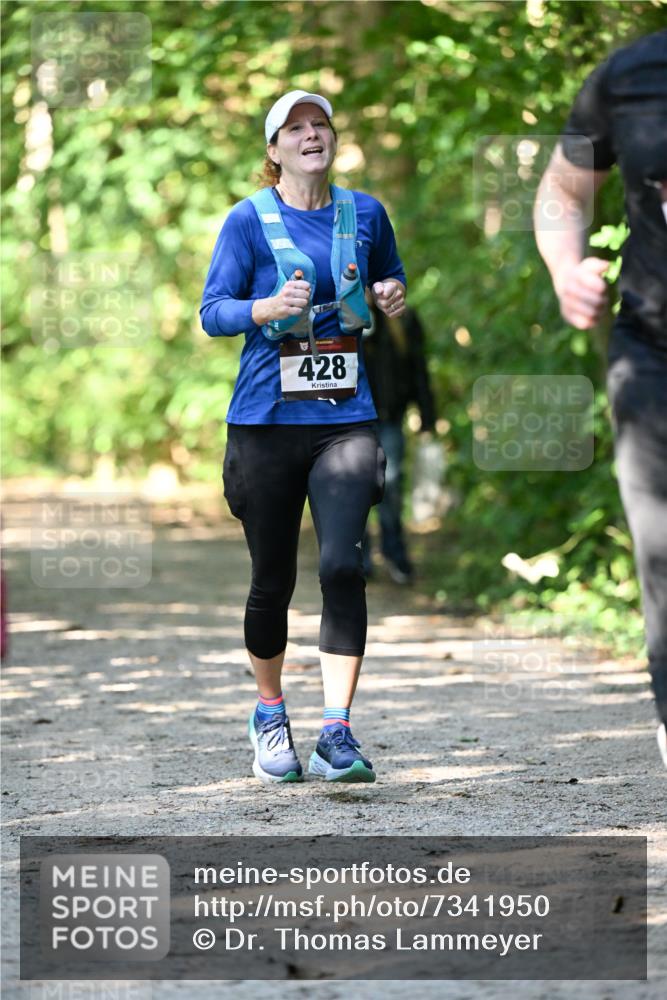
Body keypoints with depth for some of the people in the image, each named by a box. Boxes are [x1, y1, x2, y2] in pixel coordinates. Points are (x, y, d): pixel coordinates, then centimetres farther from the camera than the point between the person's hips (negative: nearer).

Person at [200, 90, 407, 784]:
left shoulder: (364, 213, 9)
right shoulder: (249, 219, -1)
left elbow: (391, 281, 25)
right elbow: (212, 312, -3)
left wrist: (394, 299, 2)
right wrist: (272, 306, -22)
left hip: (346, 419, 1)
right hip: (266, 418, -1)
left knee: (343, 565, -16)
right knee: (273, 578, 7)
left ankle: (336, 736, -15)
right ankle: (268, 715, 30)